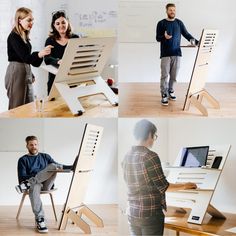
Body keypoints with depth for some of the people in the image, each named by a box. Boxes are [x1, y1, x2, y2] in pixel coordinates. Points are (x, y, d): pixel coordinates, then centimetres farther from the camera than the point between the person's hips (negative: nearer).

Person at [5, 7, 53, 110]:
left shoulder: (25, 36, 11)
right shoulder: (13, 37, -15)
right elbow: (24, 57, -26)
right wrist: (39, 54, -44)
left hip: (26, 71, 9)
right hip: (16, 72, -9)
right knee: (17, 107, -7)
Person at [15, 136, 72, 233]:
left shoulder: (45, 156, 22)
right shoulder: (23, 160, 12)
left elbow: (56, 167, 17)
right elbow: (22, 177, 1)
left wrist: (72, 167, 2)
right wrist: (34, 177, -18)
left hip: (46, 185, 2)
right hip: (34, 184, -2)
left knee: (53, 166, -28)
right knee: (35, 187, -41)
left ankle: (28, 184, -33)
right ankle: (39, 220, -45)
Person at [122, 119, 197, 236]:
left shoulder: (127, 157, 7)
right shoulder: (150, 156, -15)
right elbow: (163, 186, -12)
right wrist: (184, 186, 3)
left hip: (132, 214, 7)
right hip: (150, 214, -7)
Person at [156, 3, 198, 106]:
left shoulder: (179, 23, 9)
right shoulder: (161, 23, 2)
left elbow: (186, 34, 11)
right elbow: (157, 38, 1)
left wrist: (196, 42, -4)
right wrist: (164, 37, -21)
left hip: (176, 53, 3)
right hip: (165, 54, -2)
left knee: (174, 75, 5)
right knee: (165, 75, -6)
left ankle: (171, 91, 22)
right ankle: (164, 95, -2)